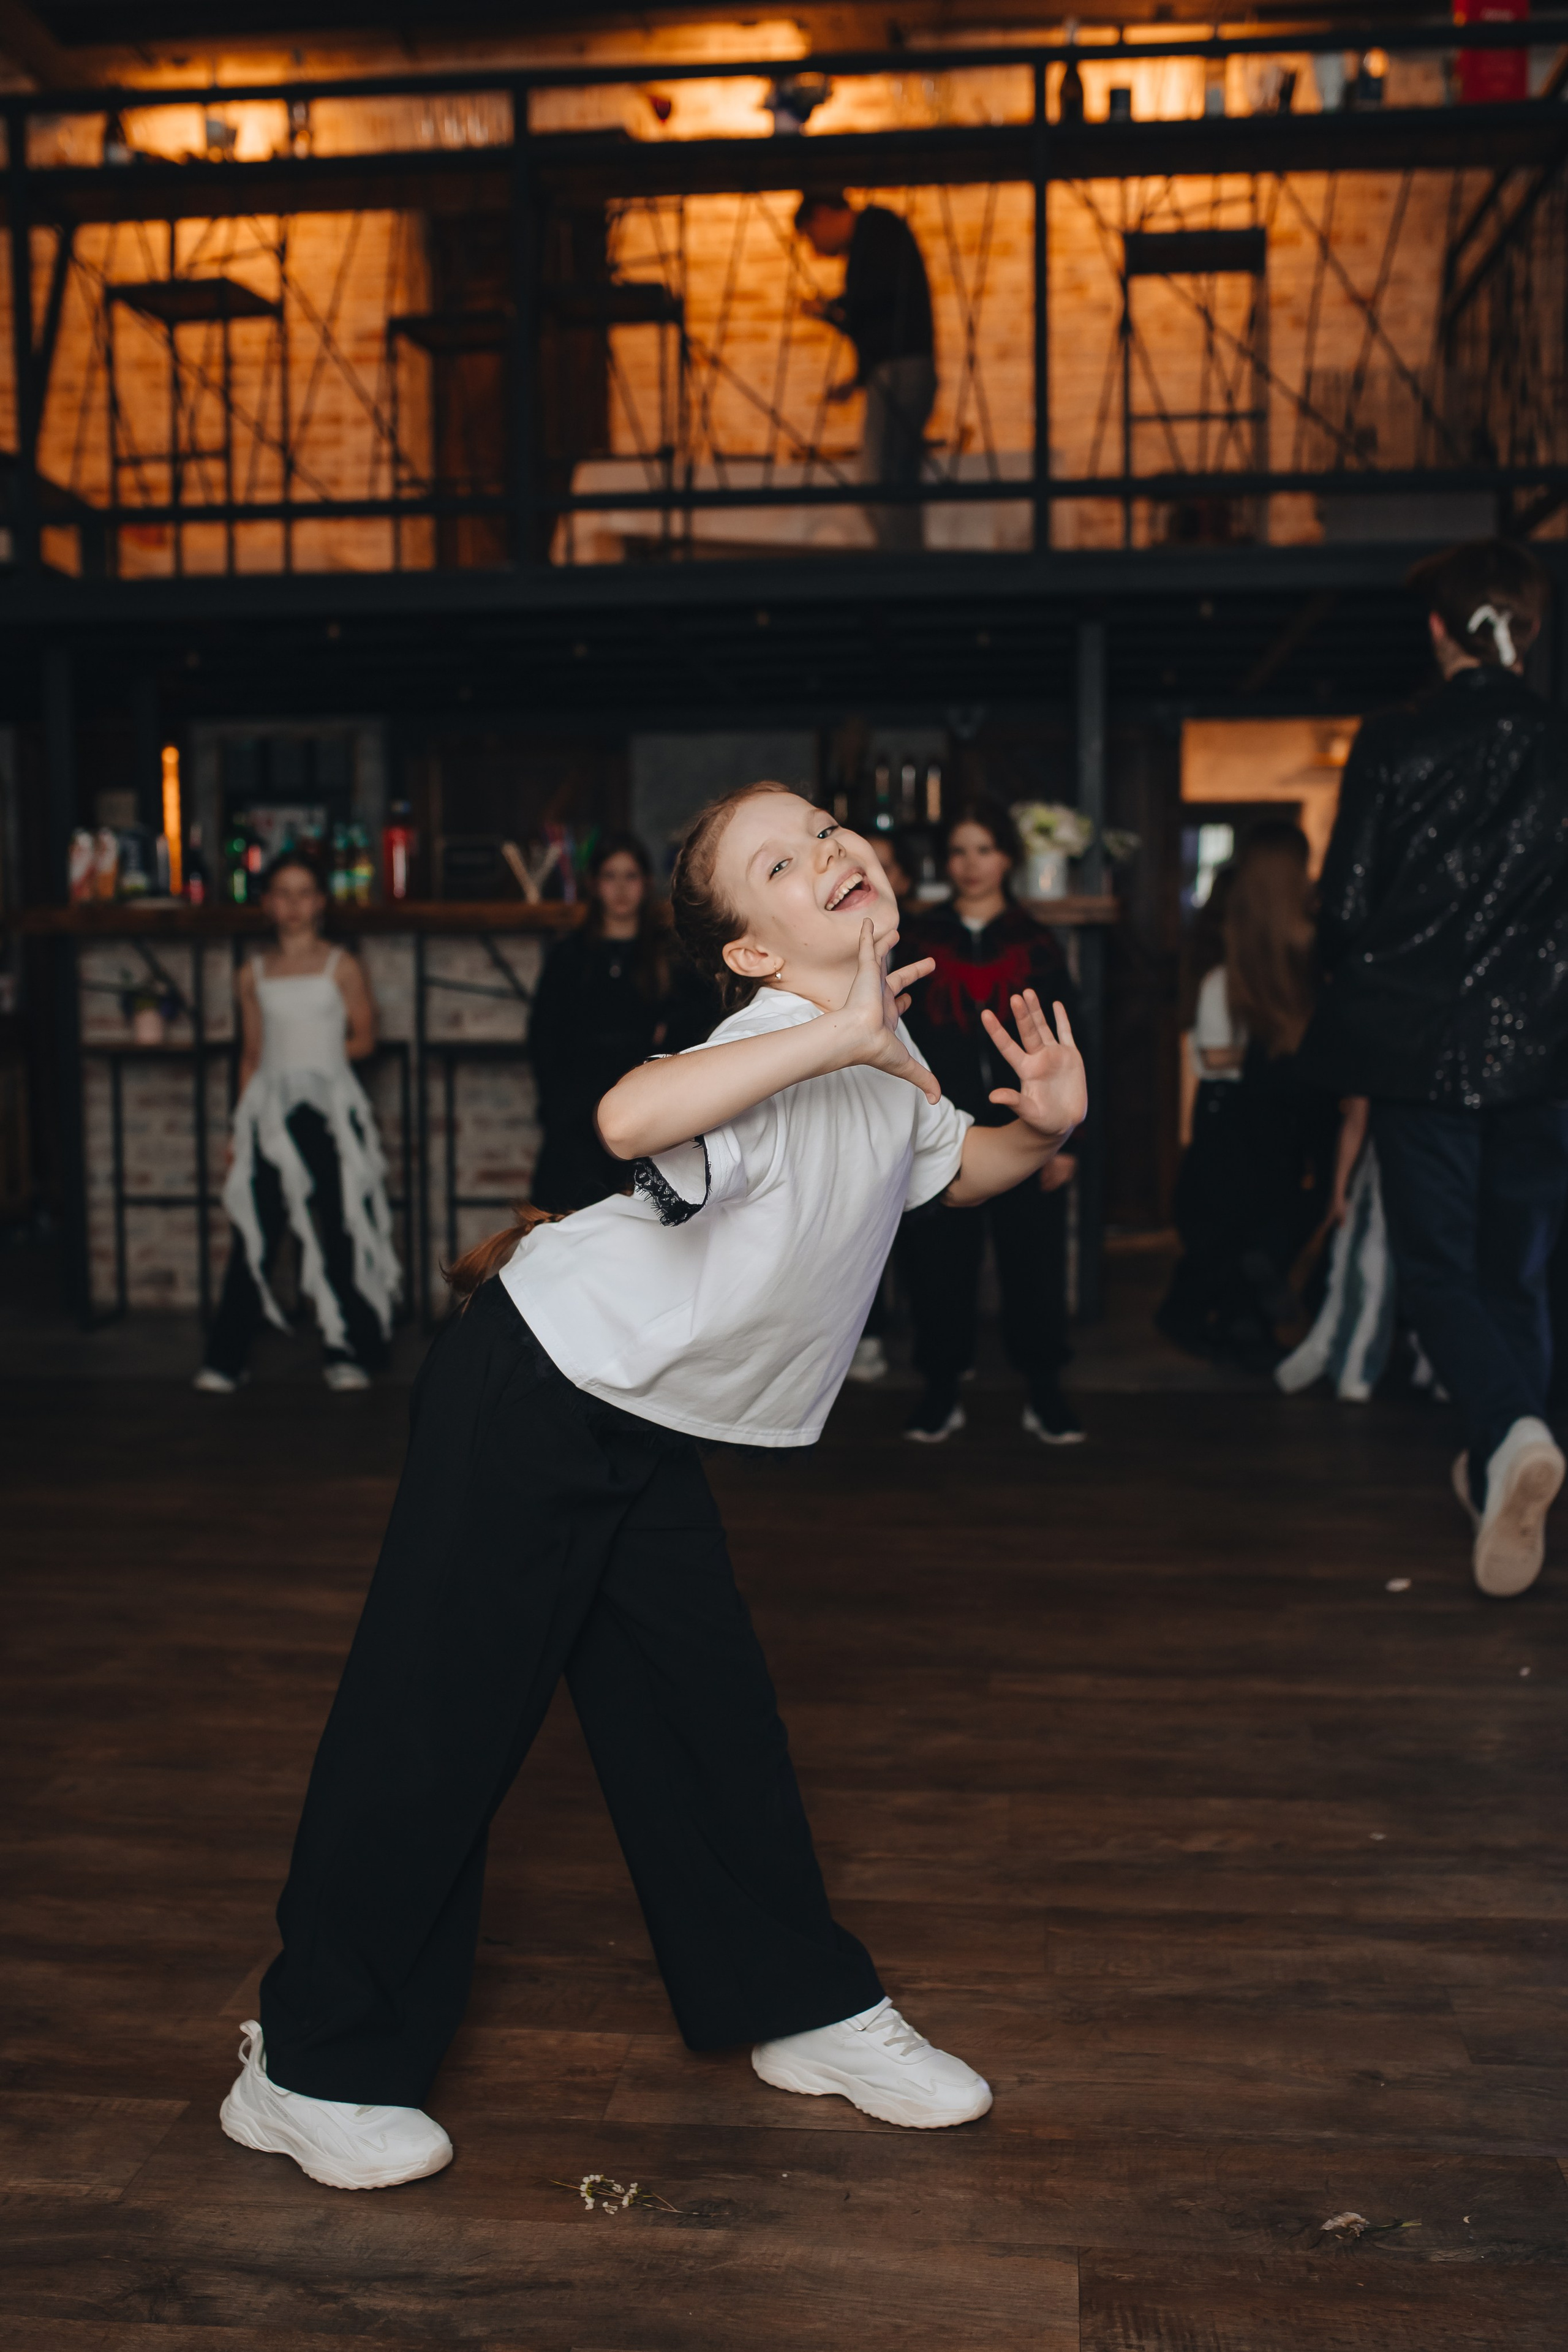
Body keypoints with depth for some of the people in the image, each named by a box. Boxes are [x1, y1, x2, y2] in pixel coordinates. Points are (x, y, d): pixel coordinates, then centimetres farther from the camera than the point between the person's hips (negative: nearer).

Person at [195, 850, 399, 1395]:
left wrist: (316, 1057, 1)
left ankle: (349, 1352, 12)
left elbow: (364, 1038, 7)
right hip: (271, 1111, 2)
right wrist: (240, 1130, 10)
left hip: (330, 1108, -2)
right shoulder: (253, 974, 10)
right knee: (255, 1233, -1)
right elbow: (252, 1054, 12)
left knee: (339, 1228, 0)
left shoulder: (341, 967, 2)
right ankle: (225, 1359, 6)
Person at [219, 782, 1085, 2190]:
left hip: (653, 1435, 8)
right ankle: (316, 2071, 14)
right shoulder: (778, 1047, -25)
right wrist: (842, 1032, -42)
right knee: (443, 1713, -1)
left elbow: (949, 1172, 24)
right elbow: (632, 1119, -48)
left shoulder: (888, 1061, 3)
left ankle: (809, 2013, 28)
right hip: (537, 1383, -8)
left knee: (711, 1710, 13)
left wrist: (1046, 1129, 3)